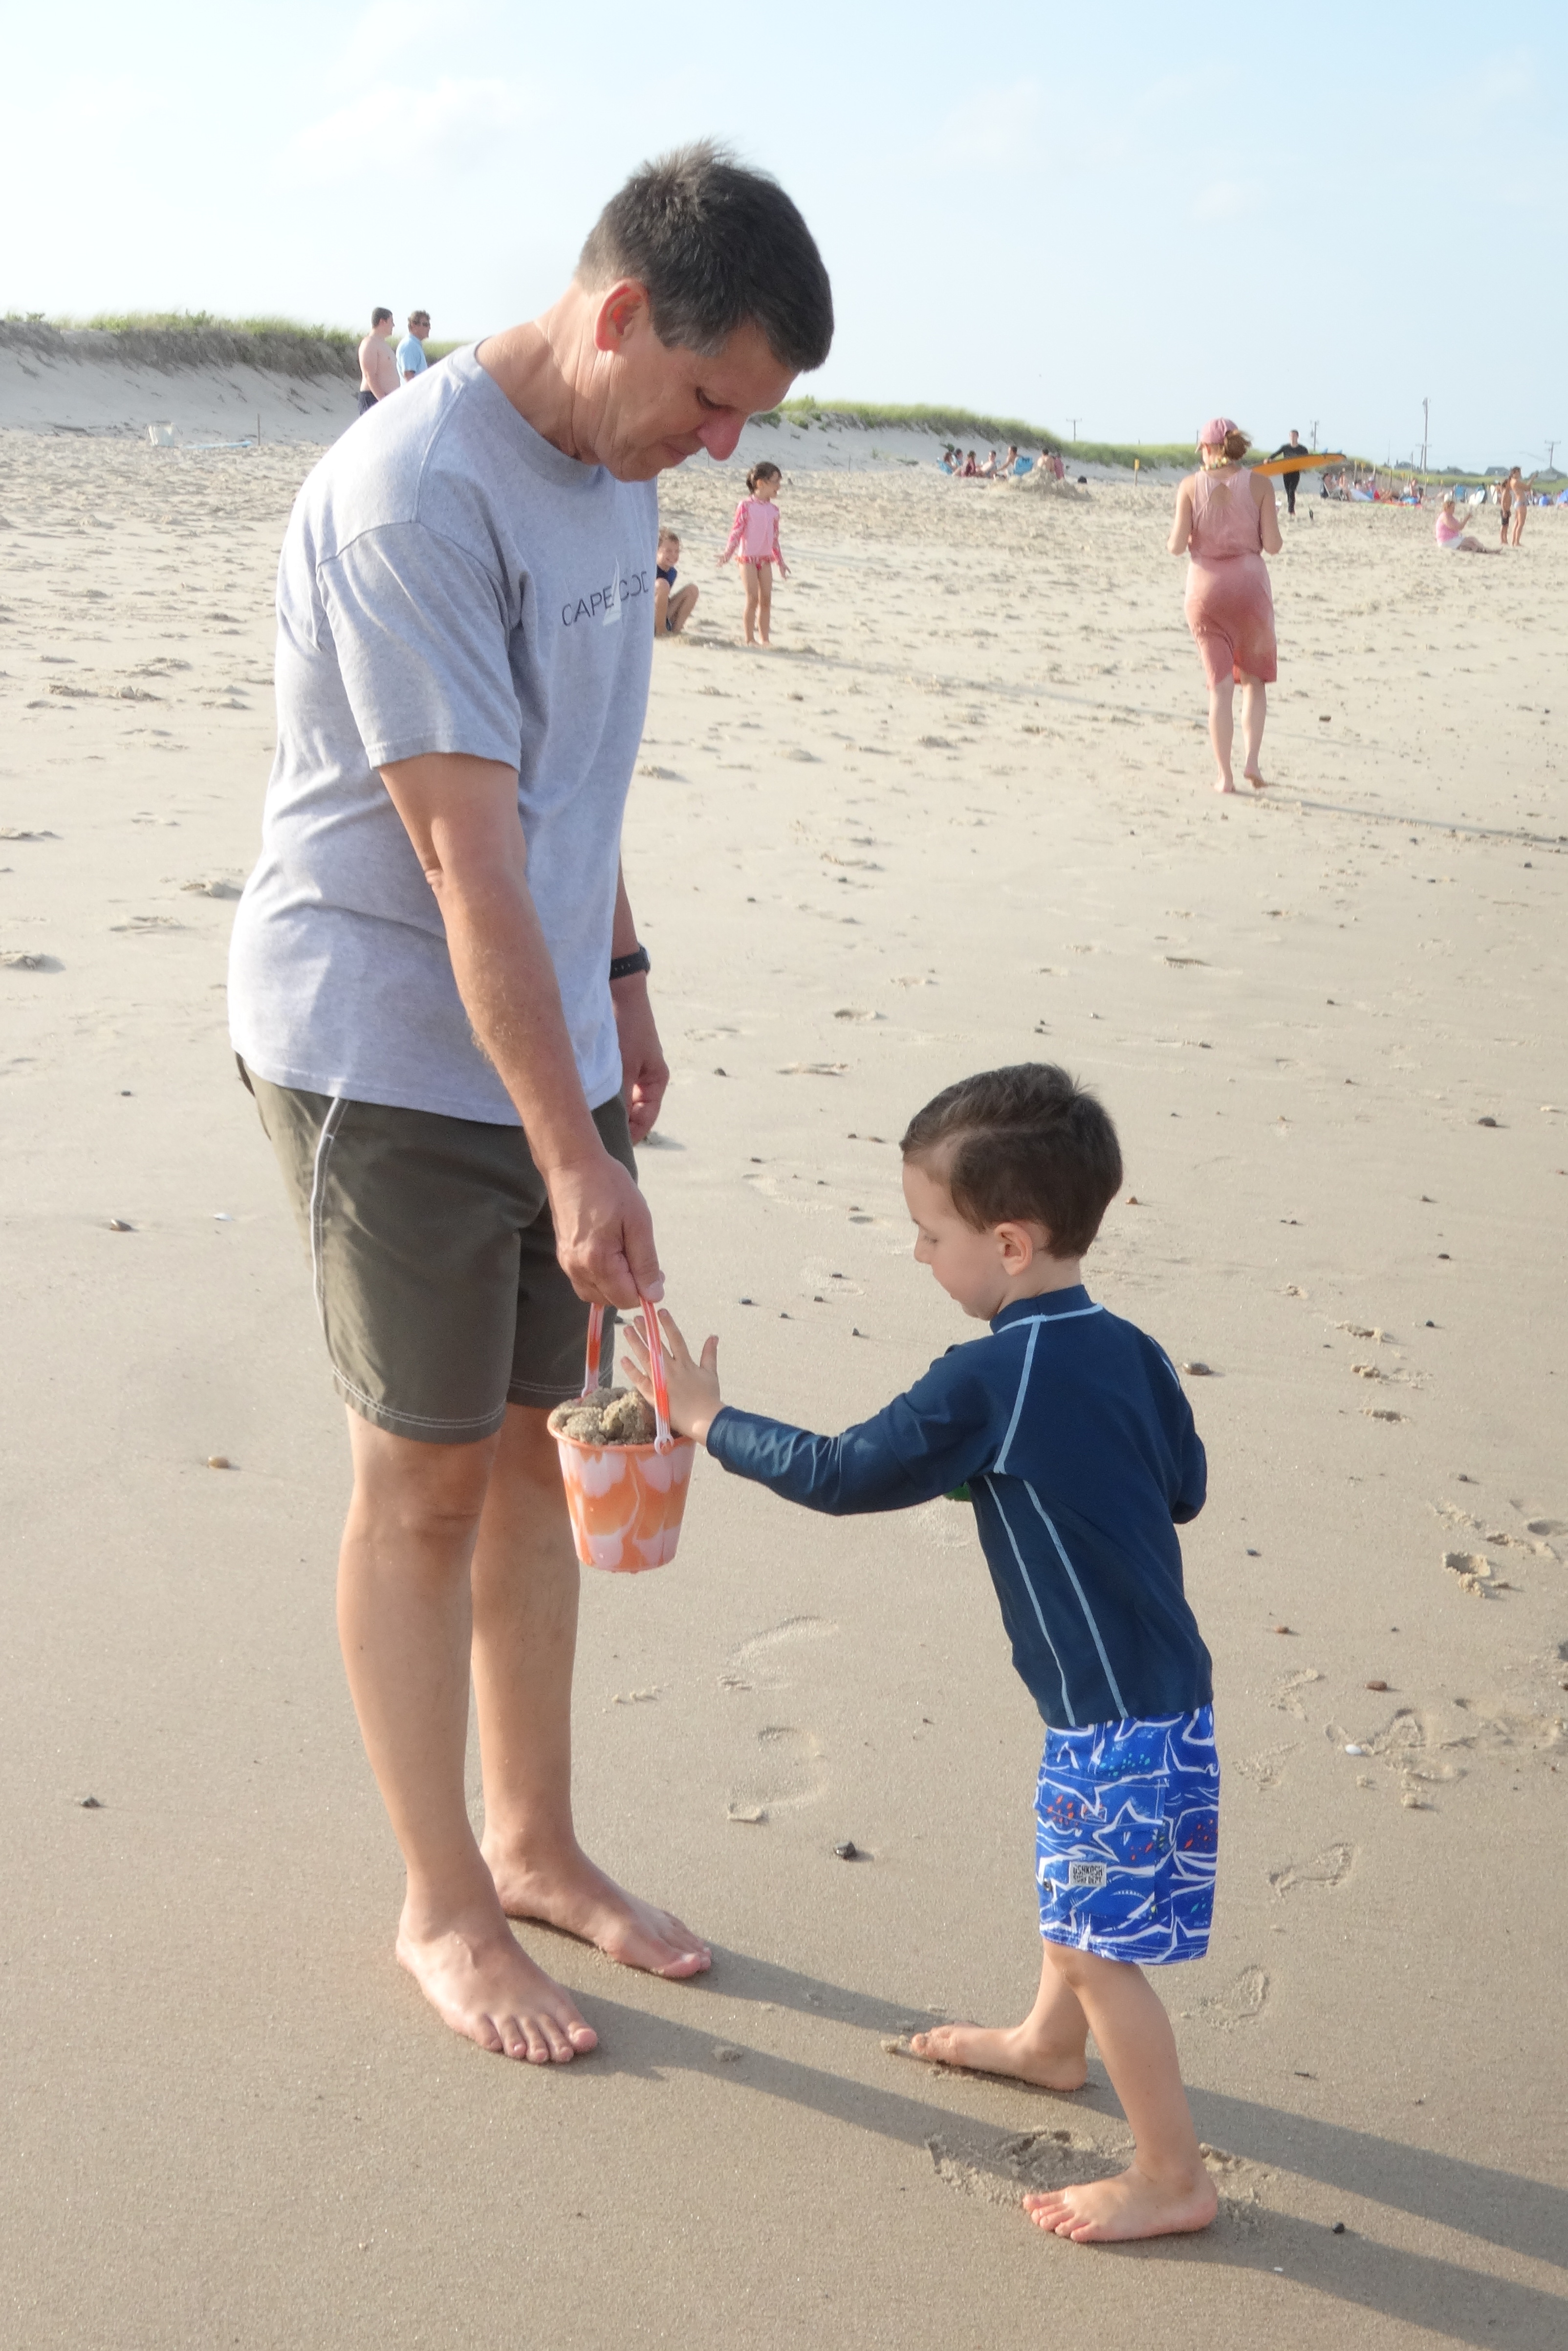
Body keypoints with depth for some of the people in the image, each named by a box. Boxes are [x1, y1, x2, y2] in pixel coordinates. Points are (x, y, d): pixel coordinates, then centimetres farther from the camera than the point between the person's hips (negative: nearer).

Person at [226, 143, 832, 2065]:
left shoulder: (613, 466, 7)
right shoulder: (414, 499, -22)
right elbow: (466, 854, -25)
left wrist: (621, 976, 20)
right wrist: (575, 1155, -24)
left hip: (543, 1039, 8)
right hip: (389, 1059, -8)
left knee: (542, 1443, 14)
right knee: (426, 1478, 2)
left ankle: (533, 1842, 31)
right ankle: (444, 1906, 20)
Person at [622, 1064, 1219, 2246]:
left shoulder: (988, 1381, -24)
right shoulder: (1132, 1352, 0)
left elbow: (840, 1475, -17)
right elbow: (1186, 1490, 13)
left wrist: (711, 1419, -5)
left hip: (1120, 1722, -10)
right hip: (1153, 1692, 10)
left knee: (1102, 1944, 3)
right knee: (1079, 1881, 28)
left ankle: (1173, 2177, 16)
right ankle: (1051, 2042, 50)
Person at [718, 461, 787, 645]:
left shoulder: (773, 509, 8)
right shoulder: (746, 505, -8)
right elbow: (737, 530, -9)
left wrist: (780, 561, 19)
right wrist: (728, 553, -19)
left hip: (766, 558, 5)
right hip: (748, 556, -5)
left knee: (766, 599, 4)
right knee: (753, 597, -9)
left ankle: (765, 638, 12)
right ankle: (750, 638, -2)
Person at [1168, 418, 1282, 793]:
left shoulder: (1191, 486, -4)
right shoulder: (1260, 484, -3)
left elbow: (1178, 546, -7)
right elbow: (1273, 545, -6)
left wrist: (1173, 539, 15)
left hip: (1206, 587, 0)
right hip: (1249, 583, 0)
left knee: (1220, 685, 7)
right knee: (1254, 677, 16)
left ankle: (1224, 775, 4)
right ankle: (1253, 759, -2)